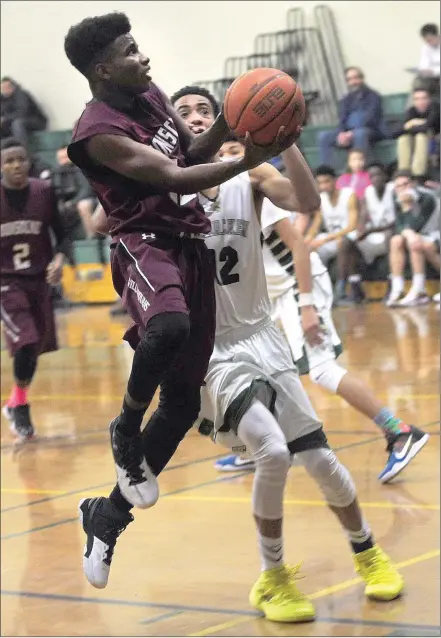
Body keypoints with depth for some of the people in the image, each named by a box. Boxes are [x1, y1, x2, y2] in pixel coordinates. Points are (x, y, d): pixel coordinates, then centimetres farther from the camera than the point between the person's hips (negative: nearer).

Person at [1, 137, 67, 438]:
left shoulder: (44, 191, -5)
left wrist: (59, 259, -12)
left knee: (35, 346, 11)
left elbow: (60, 234, 5)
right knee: (25, 341, -17)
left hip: (39, 278, 4)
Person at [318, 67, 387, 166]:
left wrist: (352, 133, -22)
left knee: (360, 133, -40)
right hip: (348, 133, 5)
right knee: (324, 136, -17)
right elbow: (342, 121, 9)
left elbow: (370, 119, -9)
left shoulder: (373, 96, 4)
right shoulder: (345, 100, 21)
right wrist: (341, 133, -16)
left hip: (371, 131, -5)